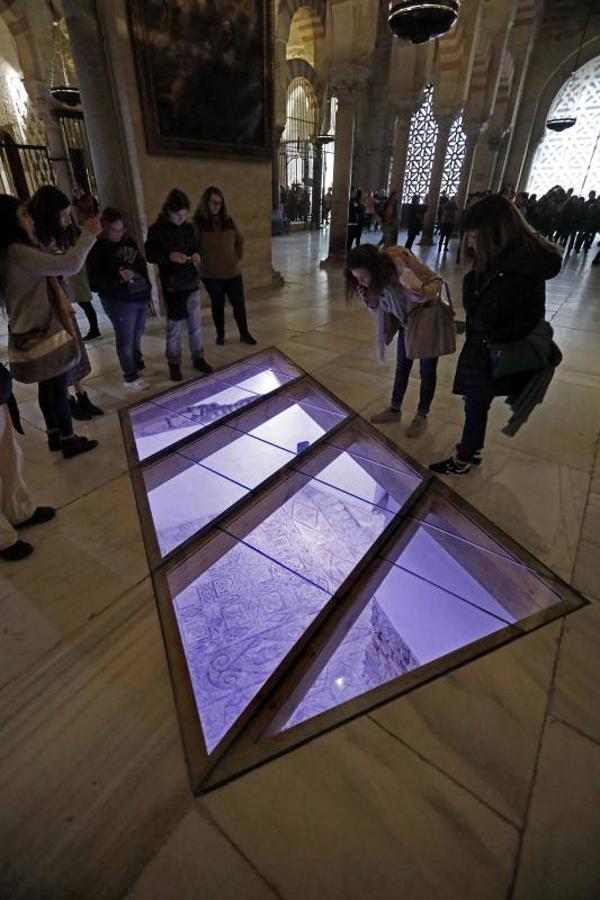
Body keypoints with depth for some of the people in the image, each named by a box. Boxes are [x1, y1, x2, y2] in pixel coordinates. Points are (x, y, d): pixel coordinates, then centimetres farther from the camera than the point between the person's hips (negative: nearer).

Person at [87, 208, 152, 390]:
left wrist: (146, 286, 14)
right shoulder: (98, 248, -9)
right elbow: (94, 278, -14)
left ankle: (137, 363, 36)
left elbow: (141, 263, 24)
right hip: (119, 301, -6)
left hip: (140, 297, 7)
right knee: (125, 338, -1)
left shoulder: (128, 241, 12)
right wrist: (119, 278, -27)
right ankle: (130, 378, 8)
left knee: (137, 334, 16)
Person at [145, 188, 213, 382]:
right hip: (172, 286, -4)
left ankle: (198, 358, 24)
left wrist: (196, 255, -6)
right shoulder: (157, 229, -8)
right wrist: (169, 256, -22)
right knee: (174, 326, 3)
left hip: (192, 282, 5)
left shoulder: (189, 227, 5)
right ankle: (174, 364, 15)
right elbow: (149, 255, -7)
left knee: (196, 324, 10)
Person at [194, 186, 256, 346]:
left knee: (239, 304, 4)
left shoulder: (228, 220, 5)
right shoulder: (198, 222, -7)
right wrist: (204, 260, -8)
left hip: (232, 272, 3)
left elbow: (240, 241, 15)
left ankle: (244, 334, 17)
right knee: (217, 305, 8)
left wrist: (238, 257, 5)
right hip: (211, 274, -3)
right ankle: (220, 334, 23)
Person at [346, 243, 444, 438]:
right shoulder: (372, 280, -13)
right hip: (407, 322, 6)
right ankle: (395, 409, 32)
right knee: (402, 366, 16)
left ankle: (422, 416, 23)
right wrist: (370, 301, -26)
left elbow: (435, 280, -23)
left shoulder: (401, 262, -32)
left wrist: (425, 292, -46)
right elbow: (380, 310, -4)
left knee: (427, 370, 8)